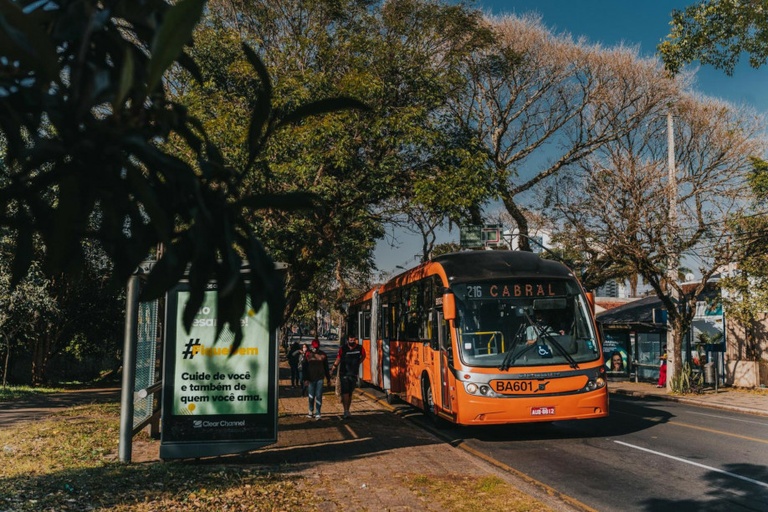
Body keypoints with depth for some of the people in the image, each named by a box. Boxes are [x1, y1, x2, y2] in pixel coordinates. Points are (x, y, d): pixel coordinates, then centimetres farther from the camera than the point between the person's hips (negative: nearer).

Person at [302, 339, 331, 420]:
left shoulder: (322, 355, 5)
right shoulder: (308, 355, 1)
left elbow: (326, 368, 12)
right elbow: (304, 368, 0)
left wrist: (328, 379, 13)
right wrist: (305, 379, -8)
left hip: (320, 379, 0)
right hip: (310, 379, 0)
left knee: (319, 396, -4)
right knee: (311, 396, 7)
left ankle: (317, 413, 1)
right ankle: (311, 411, 26)